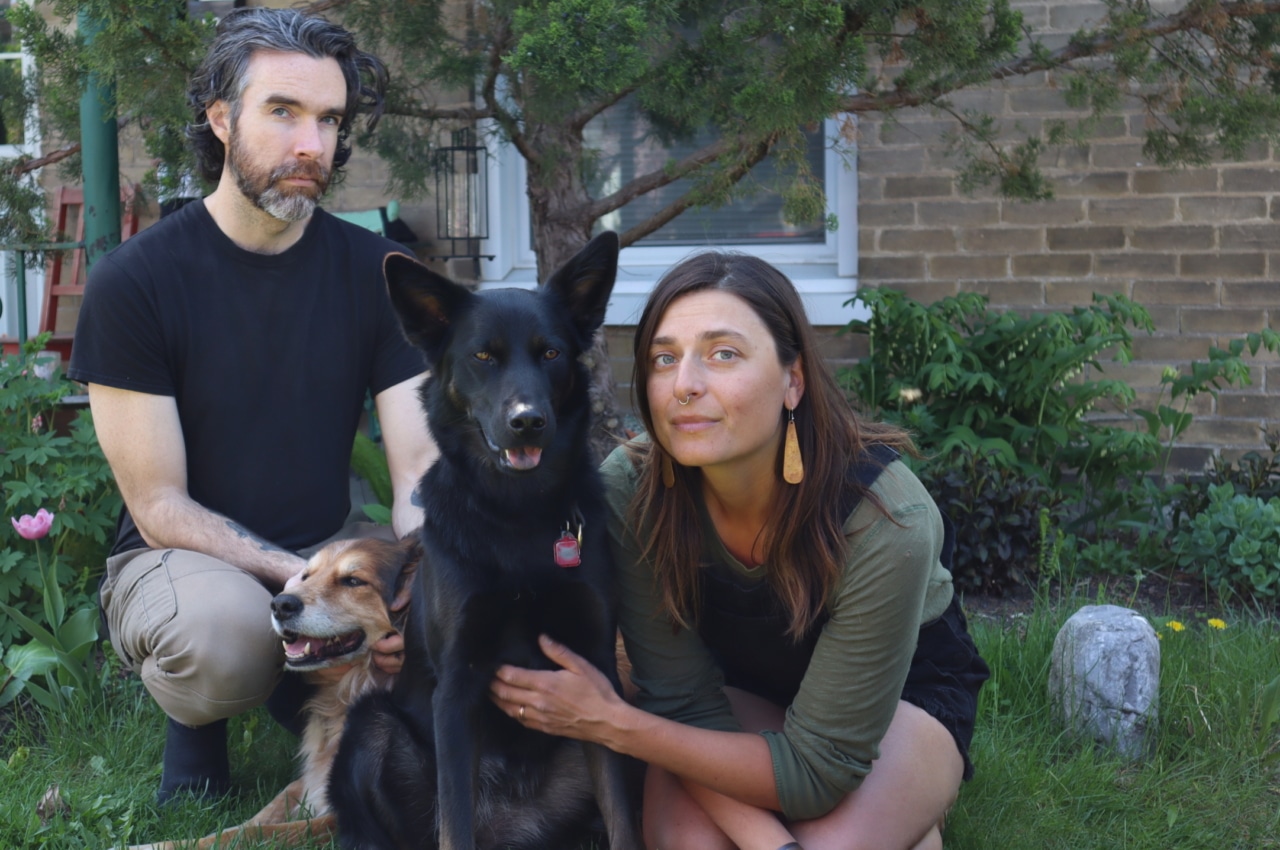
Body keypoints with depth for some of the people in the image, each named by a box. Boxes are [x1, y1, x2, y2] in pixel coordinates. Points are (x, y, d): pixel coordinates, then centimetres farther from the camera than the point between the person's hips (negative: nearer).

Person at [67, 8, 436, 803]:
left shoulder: (376, 272, -3)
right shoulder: (133, 281, -13)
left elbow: (421, 466, -8)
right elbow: (158, 505, -14)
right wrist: (307, 581, -28)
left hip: (330, 546, 4)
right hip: (180, 558, -3)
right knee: (223, 626, -38)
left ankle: (307, 693, 8)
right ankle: (196, 722, 1)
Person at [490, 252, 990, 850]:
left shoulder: (886, 522, -35)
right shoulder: (631, 491, -26)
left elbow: (817, 767, -29)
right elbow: (686, 704, -20)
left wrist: (611, 724, -32)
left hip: (904, 688, -1)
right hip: (745, 690, 2)